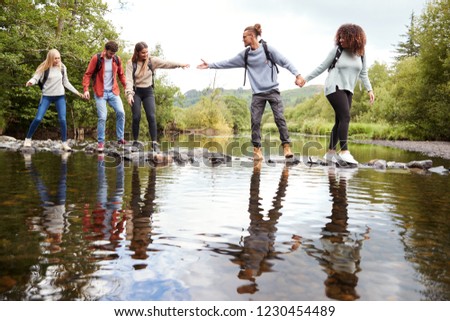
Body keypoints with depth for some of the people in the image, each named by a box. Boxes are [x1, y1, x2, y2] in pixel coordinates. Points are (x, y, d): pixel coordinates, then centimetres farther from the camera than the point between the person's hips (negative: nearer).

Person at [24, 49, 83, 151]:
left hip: (60, 96, 2)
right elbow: (36, 77, -9)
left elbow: (66, 83, 11)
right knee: (38, 118, -6)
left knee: (62, 119, -8)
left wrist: (77, 92, 7)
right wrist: (31, 81, -33)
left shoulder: (62, 68, 3)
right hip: (47, 96, -2)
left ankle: (64, 143, 0)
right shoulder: (45, 68, -6)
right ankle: (28, 138, 12)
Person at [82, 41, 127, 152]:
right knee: (102, 117, -7)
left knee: (121, 112, -9)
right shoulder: (96, 58, -7)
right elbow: (87, 74, -5)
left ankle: (120, 138, 4)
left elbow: (121, 75, 13)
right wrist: (86, 89, -14)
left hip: (113, 92, 3)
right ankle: (101, 142, 7)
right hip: (100, 93, -3)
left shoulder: (117, 59, 3)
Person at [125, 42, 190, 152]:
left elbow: (166, 63, -11)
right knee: (136, 117, -6)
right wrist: (129, 94, -23)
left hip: (148, 91, 1)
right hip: (136, 92, -1)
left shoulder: (152, 61, -2)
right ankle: (136, 141, 11)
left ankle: (154, 143, -5)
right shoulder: (131, 63, -6)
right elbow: (129, 79, -11)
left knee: (151, 117, -8)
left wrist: (179, 64, -25)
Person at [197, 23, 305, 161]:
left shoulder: (268, 49, -3)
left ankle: (286, 146, -2)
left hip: (272, 90, -3)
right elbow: (228, 63, 13)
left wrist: (297, 74, -14)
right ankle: (257, 149, 2)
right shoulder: (244, 55, 8)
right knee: (255, 121, -4)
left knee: (279, 118, -8)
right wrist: (210, 65, 12)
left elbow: (285, 62, -4)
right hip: (257, 93, 3)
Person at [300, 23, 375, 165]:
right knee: (345, 117, -19)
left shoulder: (360, 53, 7)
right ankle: (344, 151, -22)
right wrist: (306, 79, 2)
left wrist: (370, 89, 8)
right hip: (334, 87, -5)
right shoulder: (337, 50, -3)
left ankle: (330, 152, 8)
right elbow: (322, 67, 2)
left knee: (340, 121, 3)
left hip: (348, 90, 5)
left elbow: (363, 73, 14)